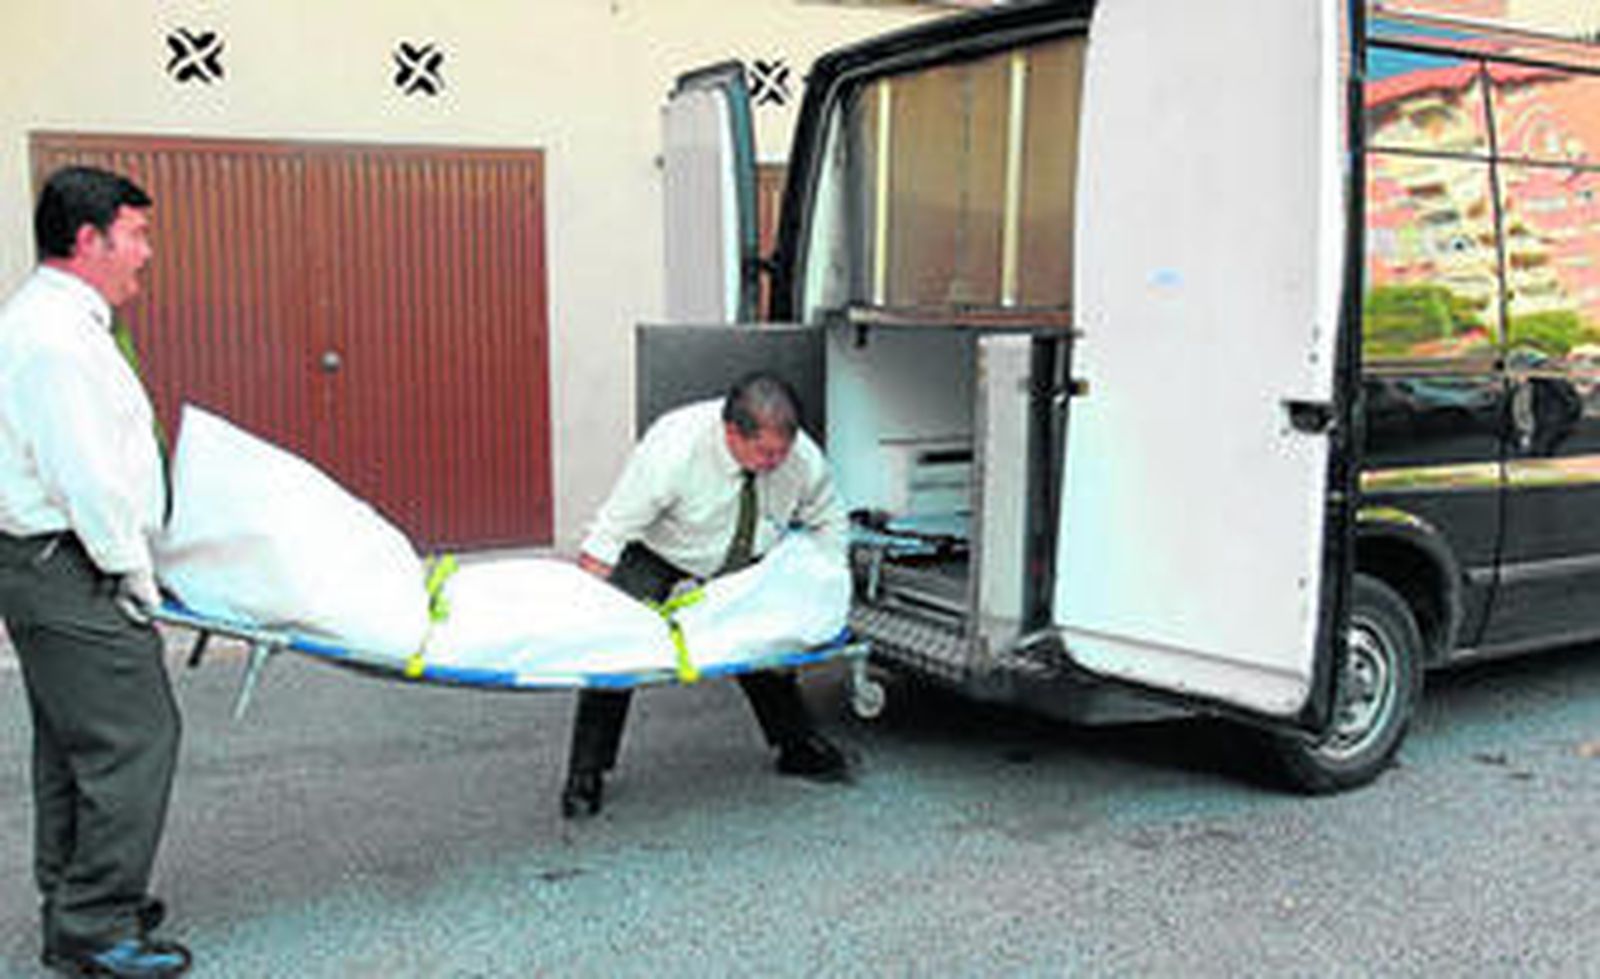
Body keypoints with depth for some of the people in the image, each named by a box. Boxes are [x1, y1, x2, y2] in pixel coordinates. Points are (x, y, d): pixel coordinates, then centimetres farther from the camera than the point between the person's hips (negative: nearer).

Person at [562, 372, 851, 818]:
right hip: (656, 552, -4)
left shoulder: (802, 457, -26)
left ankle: (797, 746, 22)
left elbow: (829, 522, -4)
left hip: (742, 562, 4)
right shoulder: (672, 450, -38)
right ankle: (585, 774, -3)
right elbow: (609, 536, -32)